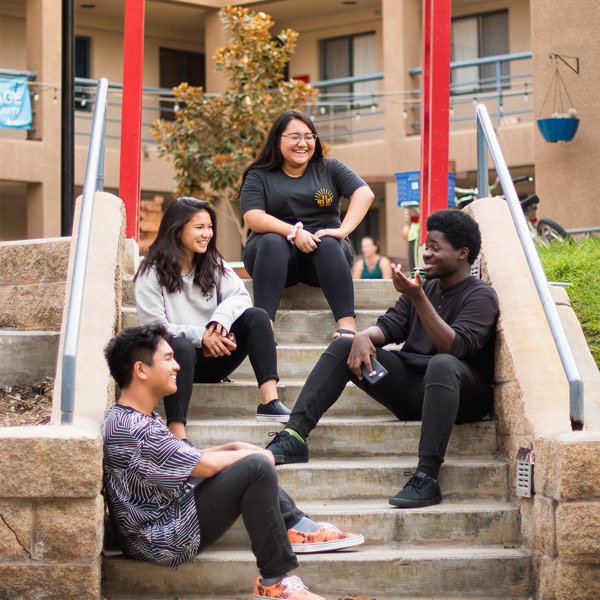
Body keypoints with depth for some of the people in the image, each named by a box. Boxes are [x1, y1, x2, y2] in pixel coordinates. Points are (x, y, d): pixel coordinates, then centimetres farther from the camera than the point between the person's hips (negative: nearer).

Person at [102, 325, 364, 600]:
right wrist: (249, 453, -3)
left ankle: (297, 528, 13)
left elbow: (189, 458, 18)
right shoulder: (134, 430, -23)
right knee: (257, 467, -21)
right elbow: (205, 466, -20)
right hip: (165, 542, -11)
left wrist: (234, 447, 5)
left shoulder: (123, 417, 12)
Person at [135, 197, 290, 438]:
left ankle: (270, 402, -30)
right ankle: (177, 435, -48)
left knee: (256, 317, -16)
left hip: (212, 358, 5)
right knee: (182, 346, -39)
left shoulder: (213, 264, 14)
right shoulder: (151, 273, -2)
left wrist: (221, 318, -24)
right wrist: (200, 336, -22)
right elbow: (153, 328, -11)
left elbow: (240, 296, -2)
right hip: (177, 356, -5)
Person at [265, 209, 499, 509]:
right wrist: (364, 336, -14)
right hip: (410, 388, 7)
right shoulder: (425, 285, 17)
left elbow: (453, 346, -21)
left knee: (442, 364, -40)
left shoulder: (480, 295, -6)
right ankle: (294, 436, -22)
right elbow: (389, 326, 10)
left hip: (465, 393, -7)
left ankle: (426, 477, -47)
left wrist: (418, 297, -29)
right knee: (343, 346, -6)